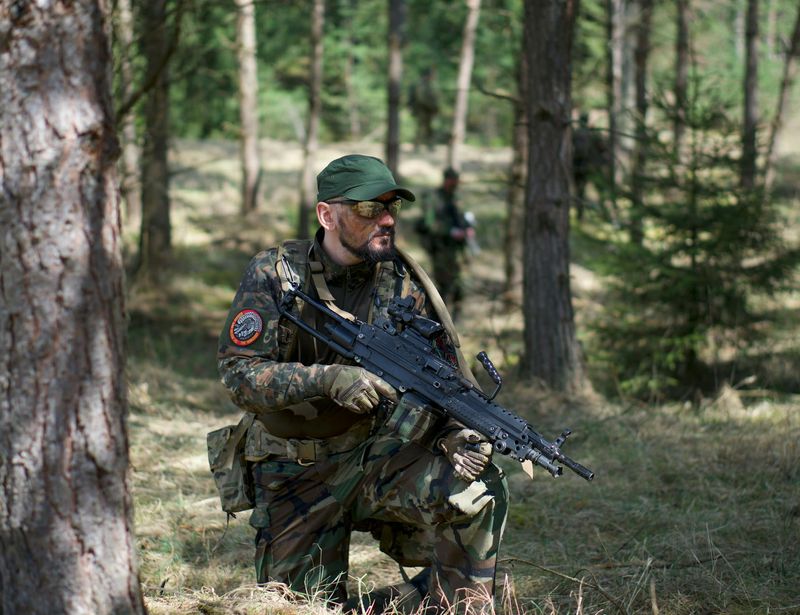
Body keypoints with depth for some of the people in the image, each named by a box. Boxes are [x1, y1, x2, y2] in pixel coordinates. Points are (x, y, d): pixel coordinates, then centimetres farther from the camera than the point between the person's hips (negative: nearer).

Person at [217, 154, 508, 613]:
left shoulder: (407, 284, -3)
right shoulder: (275, 275, -10)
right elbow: (240, 373, -17)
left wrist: (460, 434, -20)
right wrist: (330, 379, -32)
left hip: (383, 454, 1)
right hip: (299, 471, -1)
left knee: (476, 486, -28)